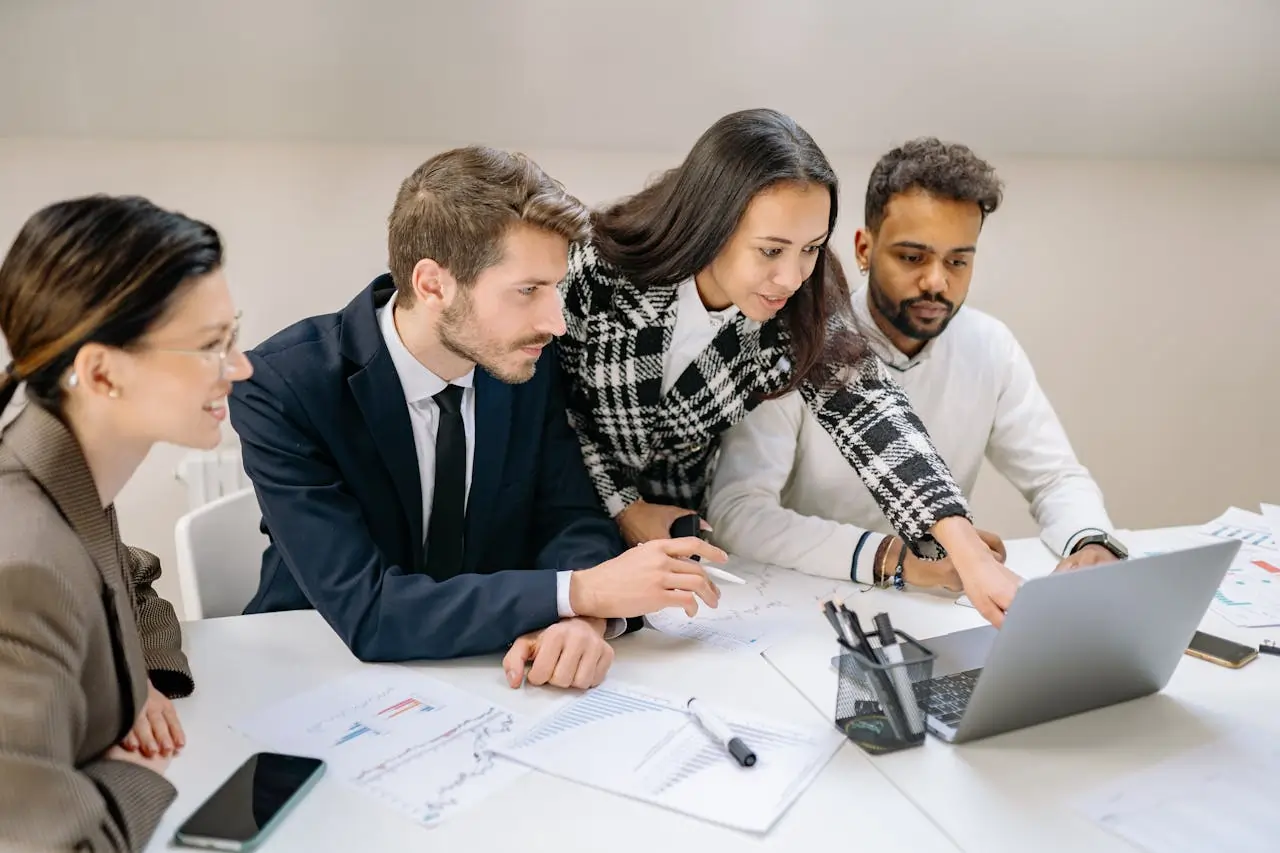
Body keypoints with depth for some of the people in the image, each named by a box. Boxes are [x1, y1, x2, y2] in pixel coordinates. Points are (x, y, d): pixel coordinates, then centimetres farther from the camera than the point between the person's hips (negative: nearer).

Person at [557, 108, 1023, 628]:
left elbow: (868, 411, -27)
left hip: (683, 533, 2)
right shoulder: (599, 269, -24)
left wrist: (968, 552, -39)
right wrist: (624, 507, -14)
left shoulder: (801, 311, -17)